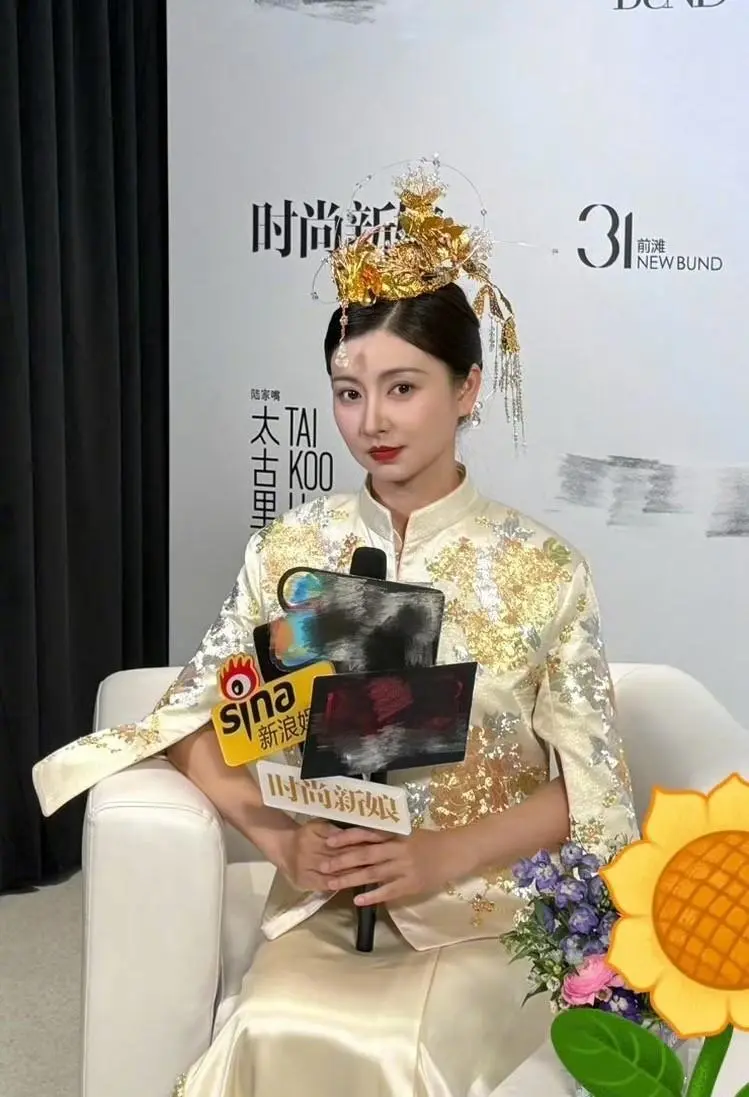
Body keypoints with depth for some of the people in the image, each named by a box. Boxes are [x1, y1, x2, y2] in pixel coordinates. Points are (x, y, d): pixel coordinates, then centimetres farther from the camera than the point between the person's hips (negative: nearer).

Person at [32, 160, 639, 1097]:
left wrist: (443, 856, -19)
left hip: (490, 906, -1)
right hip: (325, 899, 2)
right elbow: (197, 720, 2)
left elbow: (591, 785, -4)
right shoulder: (289, 550, 2)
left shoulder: (543, 570, -5)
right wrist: (280, 835, -16)